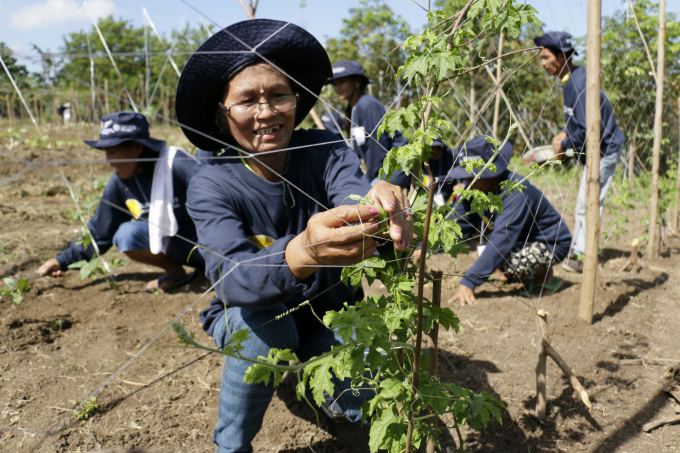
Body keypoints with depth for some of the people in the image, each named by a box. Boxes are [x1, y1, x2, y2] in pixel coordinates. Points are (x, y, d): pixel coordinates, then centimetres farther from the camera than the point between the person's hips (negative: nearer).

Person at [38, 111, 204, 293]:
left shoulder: (178, 165, -22)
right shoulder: (119, 183, -3)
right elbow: (98, 232, 9)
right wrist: (63, 261, 9)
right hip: (169, 242, 6)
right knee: (126, 234, -19)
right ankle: (174, 270, -1)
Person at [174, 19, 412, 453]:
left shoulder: (325, 152, -17)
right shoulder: (211, 188, -22)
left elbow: (355, 194, -38)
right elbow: (230, 276, -39)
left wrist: (384, 206, -64)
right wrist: (303, 253, -61)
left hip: (328, 314, 1)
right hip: (244, 319, -1)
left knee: (364, 395, -22)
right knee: (263, 319, -34)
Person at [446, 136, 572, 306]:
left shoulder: (516, 192, -34)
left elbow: (500, 242, -41)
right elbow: (456, 221, -8)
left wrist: (469, 282, -45)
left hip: (551, 243, -8)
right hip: (519, 238, 8)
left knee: (508, 262, -36)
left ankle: (543, 272, -2)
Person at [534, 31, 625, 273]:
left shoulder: (581, 84, -25)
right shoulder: (571, 79, 5)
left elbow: (588, 128, -28)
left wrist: (565, 145, -14)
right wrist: (564, 133, 3)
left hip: (604, 151, -10)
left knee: (588, 204, -5)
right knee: (584, 203, 16)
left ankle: (582, 257, 3)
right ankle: (577, 249, 26)